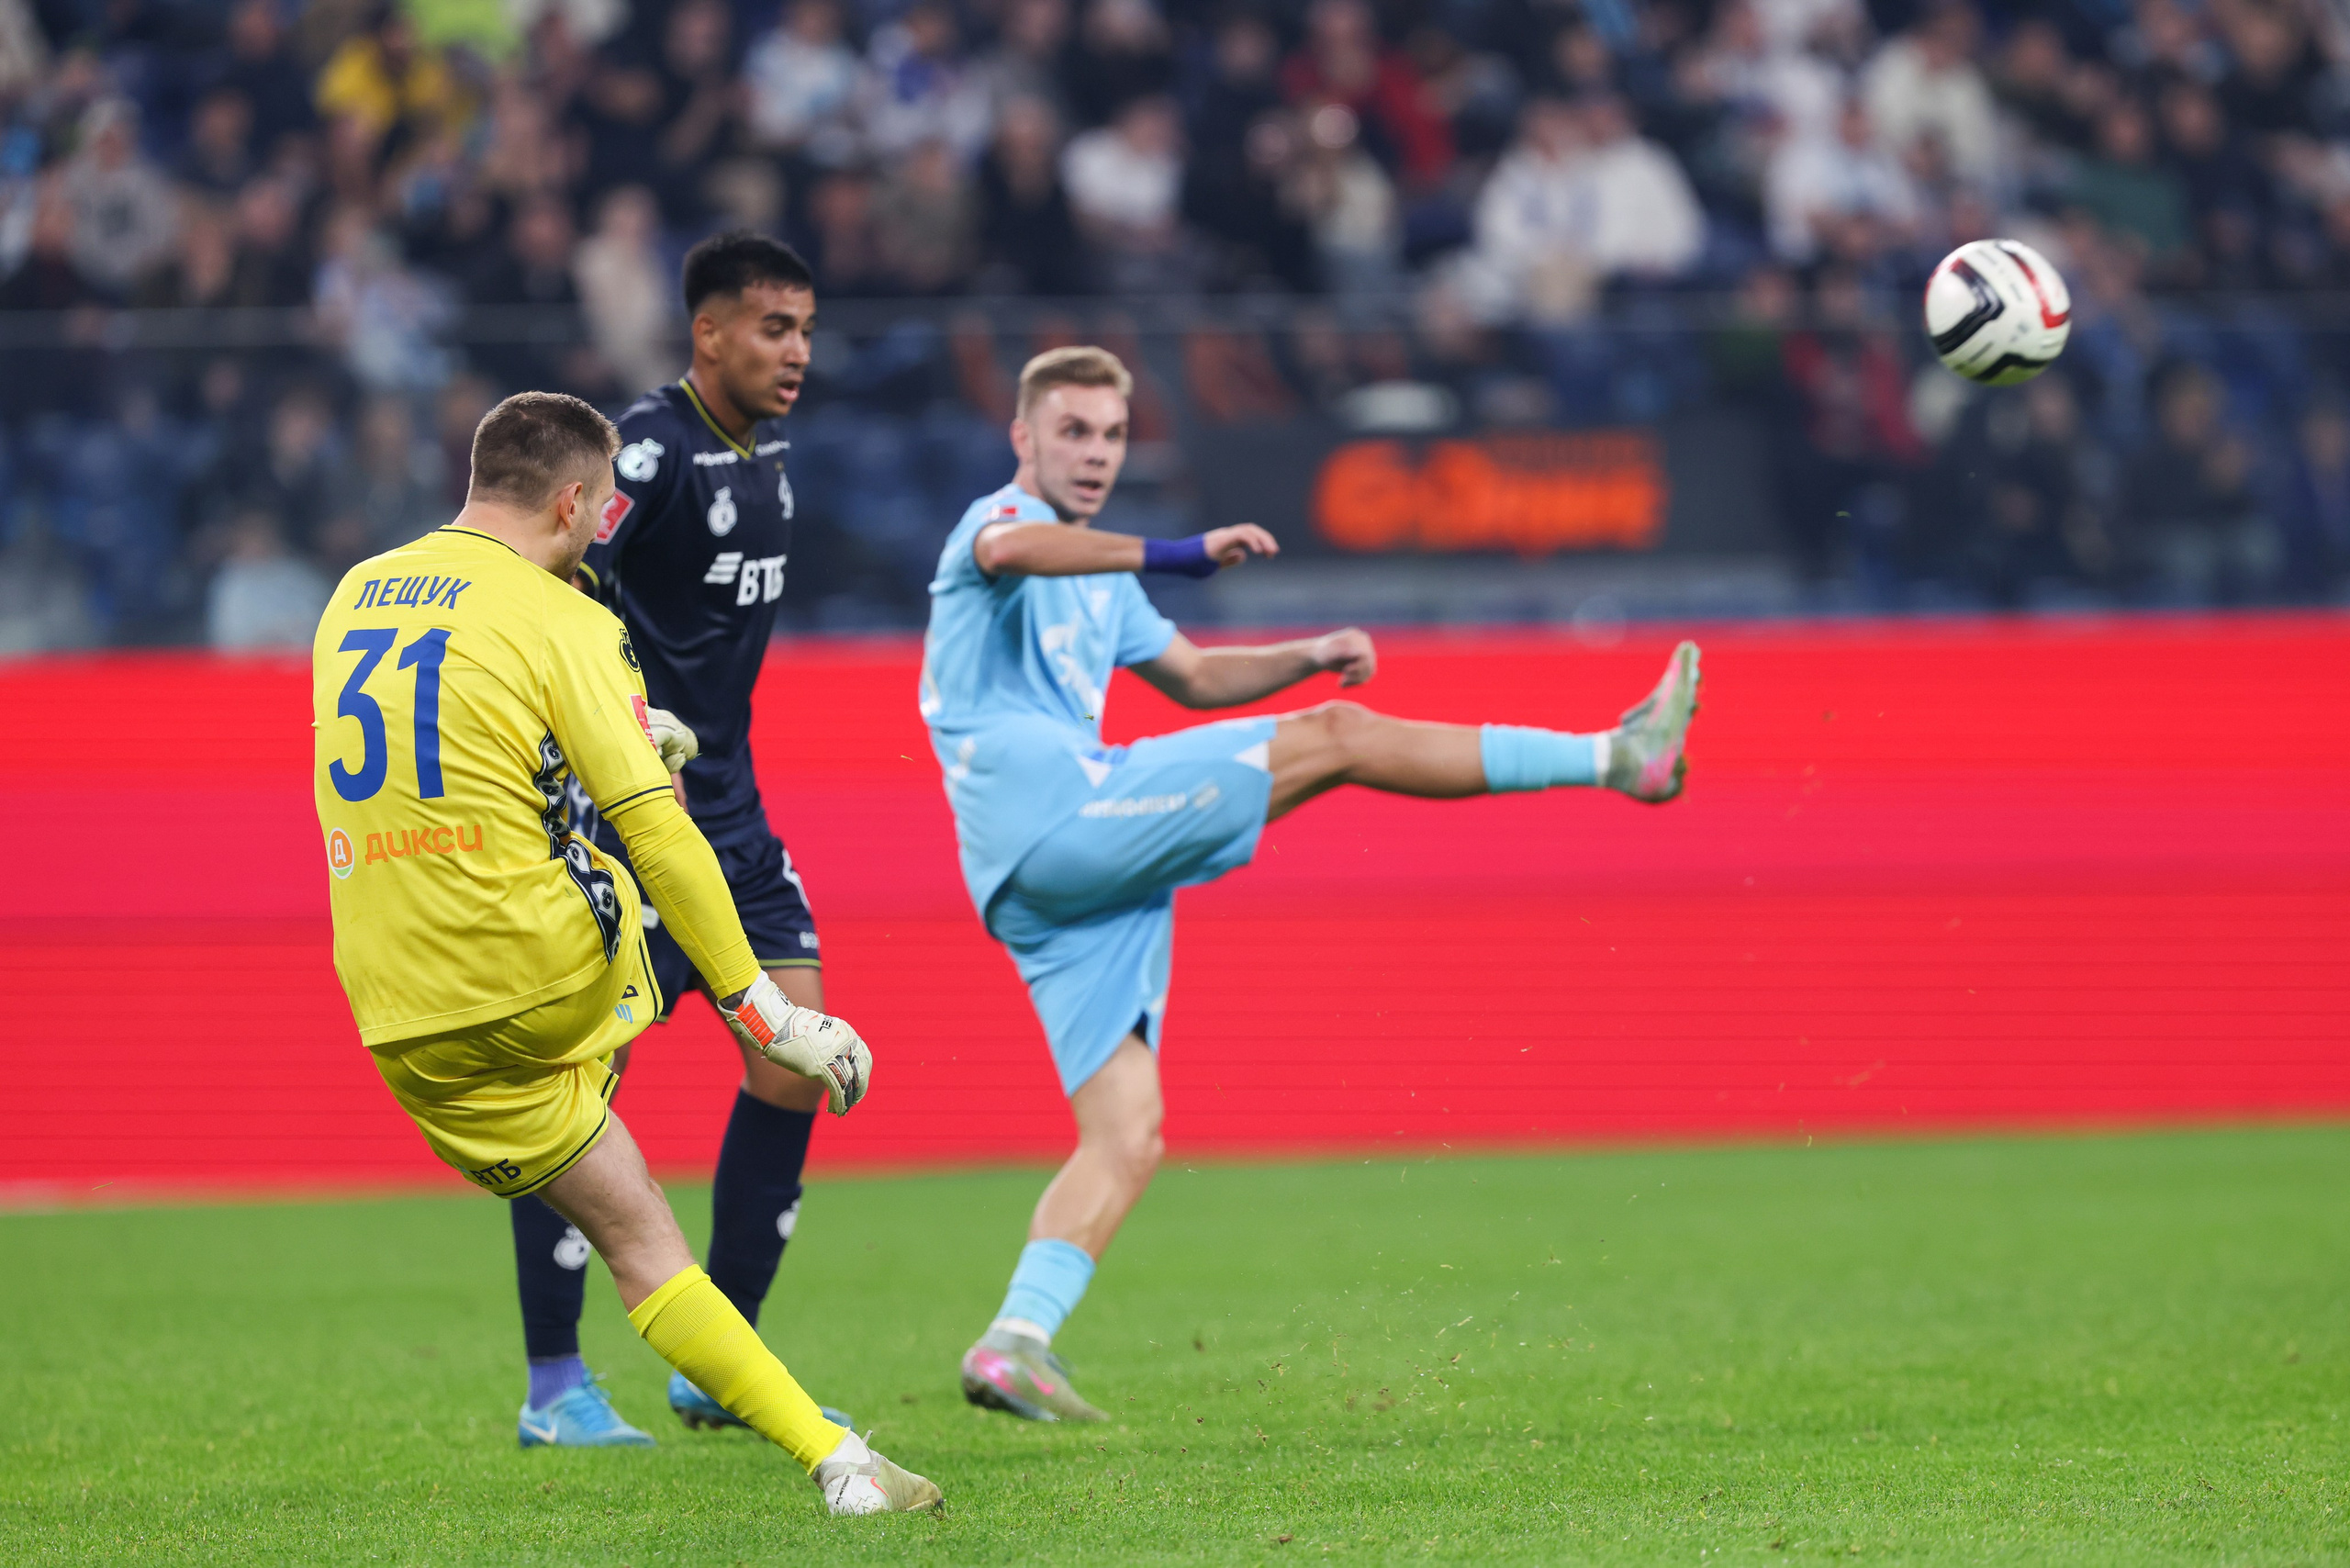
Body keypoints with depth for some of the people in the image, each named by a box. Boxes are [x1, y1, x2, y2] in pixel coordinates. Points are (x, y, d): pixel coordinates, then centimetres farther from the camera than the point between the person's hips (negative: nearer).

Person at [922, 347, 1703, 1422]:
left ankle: (1014, 1342, -8)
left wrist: (1311, 656, 20)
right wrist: (1174, 555, -39)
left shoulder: (1098, 579, 29)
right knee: (1334, 738, -10)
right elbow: (1010, 552, -26)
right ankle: (1615, 757, -5)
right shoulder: (1004, 519, 0)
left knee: (1127, 1137, 1)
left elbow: (1192, 675, 39)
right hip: (1049, 810, -10)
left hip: (1071, 888, 10)